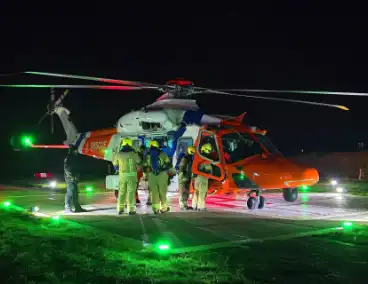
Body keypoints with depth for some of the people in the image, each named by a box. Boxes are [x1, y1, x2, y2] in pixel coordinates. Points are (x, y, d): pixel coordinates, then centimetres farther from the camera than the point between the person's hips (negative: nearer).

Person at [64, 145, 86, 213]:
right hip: (70, 178, -10)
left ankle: (77, 207, 14)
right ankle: (67, 208, -6)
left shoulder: (74, 158, 17)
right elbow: (66, 169, -17)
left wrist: (77, 176, 15)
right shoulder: (68, 158, -11)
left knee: (75, 193, 10)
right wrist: (71, 176, -20)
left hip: (74, 178, 10)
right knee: (70, 193, -9)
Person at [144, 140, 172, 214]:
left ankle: (155, 209, 5)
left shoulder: (147, 155, 6)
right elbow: (169, 164, -3)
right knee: (162, 192, 6)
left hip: (151, 175, 2)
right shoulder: (162, 154, -1)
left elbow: (145, 167, 8)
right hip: (162, 174, -2)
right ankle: (164, 208, 13)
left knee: (154, 192, 5)